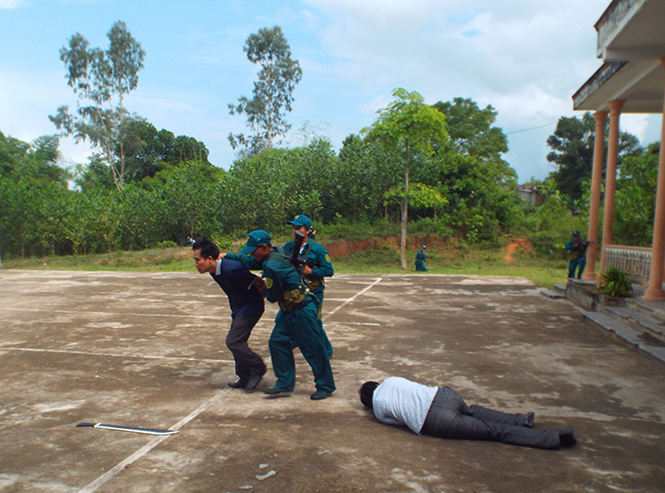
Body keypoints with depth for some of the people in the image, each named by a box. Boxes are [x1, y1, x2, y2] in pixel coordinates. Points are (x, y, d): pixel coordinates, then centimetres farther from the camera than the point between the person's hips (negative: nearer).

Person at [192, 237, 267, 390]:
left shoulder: (232, 268, -29)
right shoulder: (214, 271, -1)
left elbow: (258, 283, -18)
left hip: (251, 307, -9)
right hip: (238, 308, 9)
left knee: (233, 341, -13)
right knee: (237, 342, 12)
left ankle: (257, 367, 5)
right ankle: (245, 378, 26)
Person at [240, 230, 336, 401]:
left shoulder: (272, 265, -24)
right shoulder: (276, 253, 5)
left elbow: (273, 296, -15)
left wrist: (263, 284, 3)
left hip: (302, 311, -11)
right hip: (289, 310, 11)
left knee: (313, 348, 1)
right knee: (277, 342, 10)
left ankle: (326, 387, 14)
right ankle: (285, 383, 18)